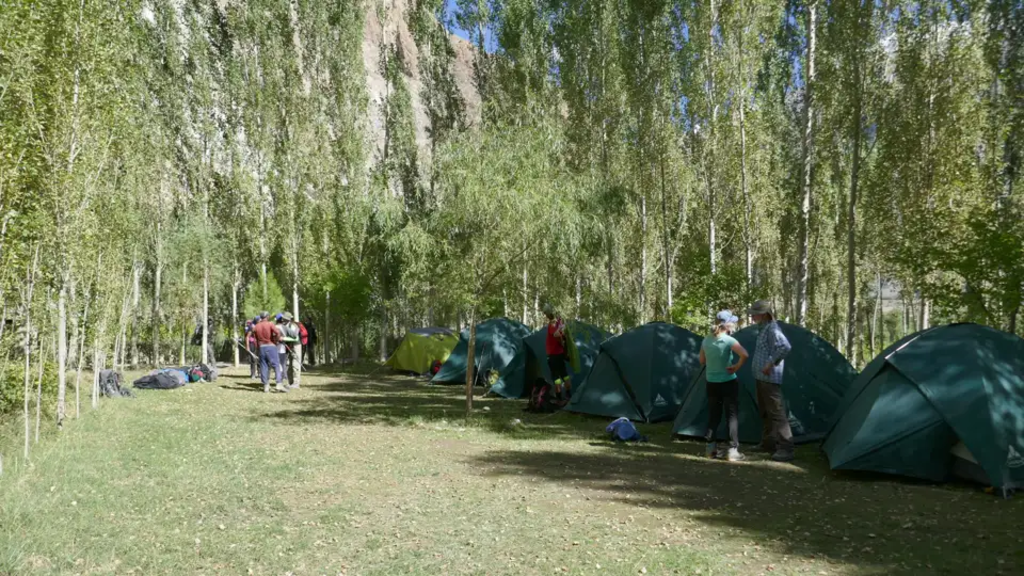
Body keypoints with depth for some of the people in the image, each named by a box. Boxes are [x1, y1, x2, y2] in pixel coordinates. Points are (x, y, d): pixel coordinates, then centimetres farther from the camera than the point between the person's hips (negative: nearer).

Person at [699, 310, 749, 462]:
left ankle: (711, 448, 18)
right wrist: (737, 367, -16)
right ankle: (733, 451, -1)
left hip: (711, 383, 6)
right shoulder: (728, 340, -16)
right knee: (733, 416, 2)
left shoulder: (706, 340, 2)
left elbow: (702, 361, 13)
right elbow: (744, 354, -30)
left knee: (713, 415, 14)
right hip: (728, 383, -5)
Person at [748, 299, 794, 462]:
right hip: (761, 377, 11)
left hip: (770, 378, -11)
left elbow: (785, 347, -31)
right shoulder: (764, 328, 15)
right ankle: (768, 443, 28)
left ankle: (785, 449, -11)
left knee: (776, 412, -11)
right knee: (764, 412, 17)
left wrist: (771, 364, -24)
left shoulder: (772, 328, -15)